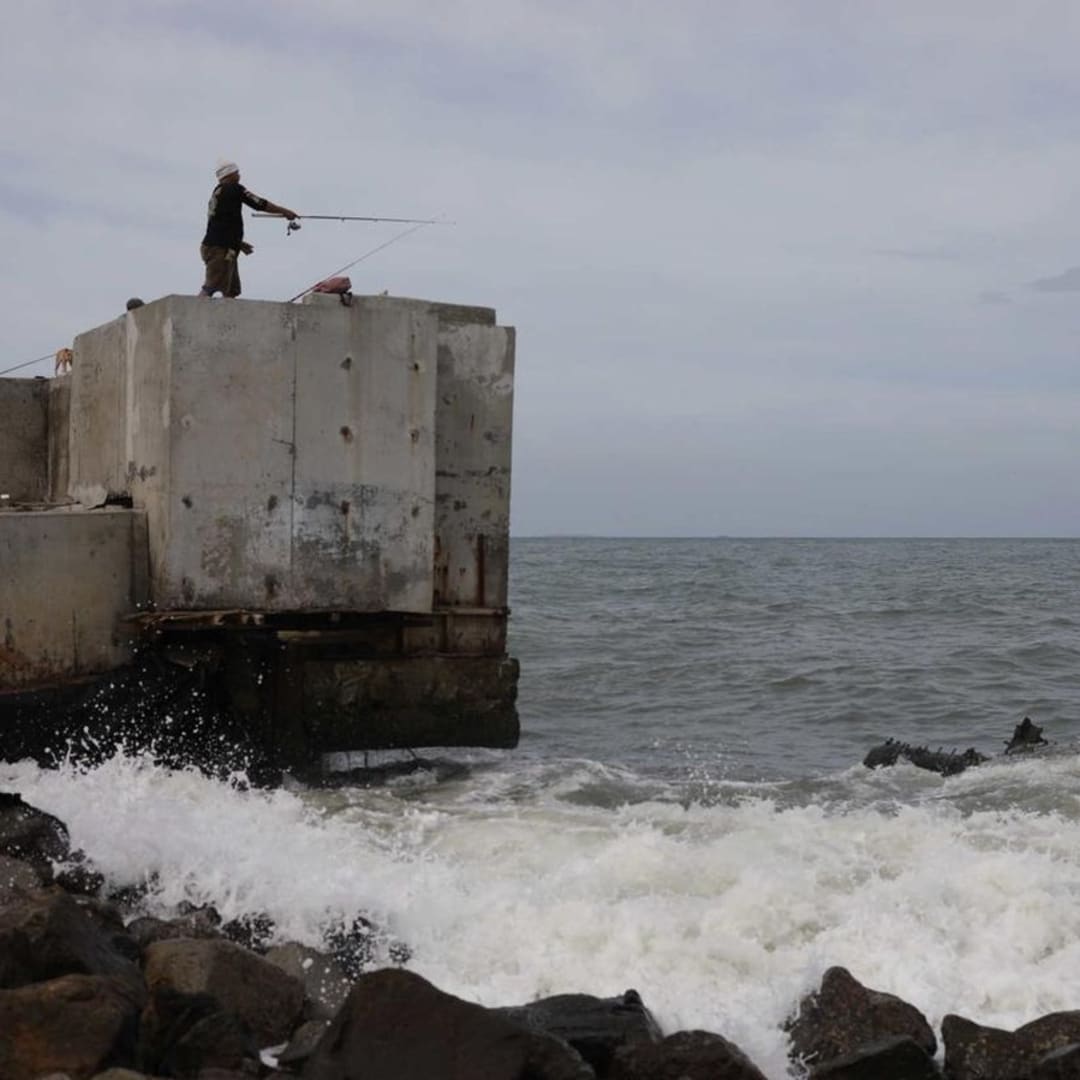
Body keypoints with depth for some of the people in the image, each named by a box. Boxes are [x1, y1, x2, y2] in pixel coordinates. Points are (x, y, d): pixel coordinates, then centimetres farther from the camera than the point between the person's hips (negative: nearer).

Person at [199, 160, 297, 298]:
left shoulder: (218, 193, 22)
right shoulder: (233, 189, -6)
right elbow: (260, 203, -4)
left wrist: (239, 244, 25)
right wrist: (284, 211, 6)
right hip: (219, 250, -10)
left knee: (232, 291, 9)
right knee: (211, 287, -16)